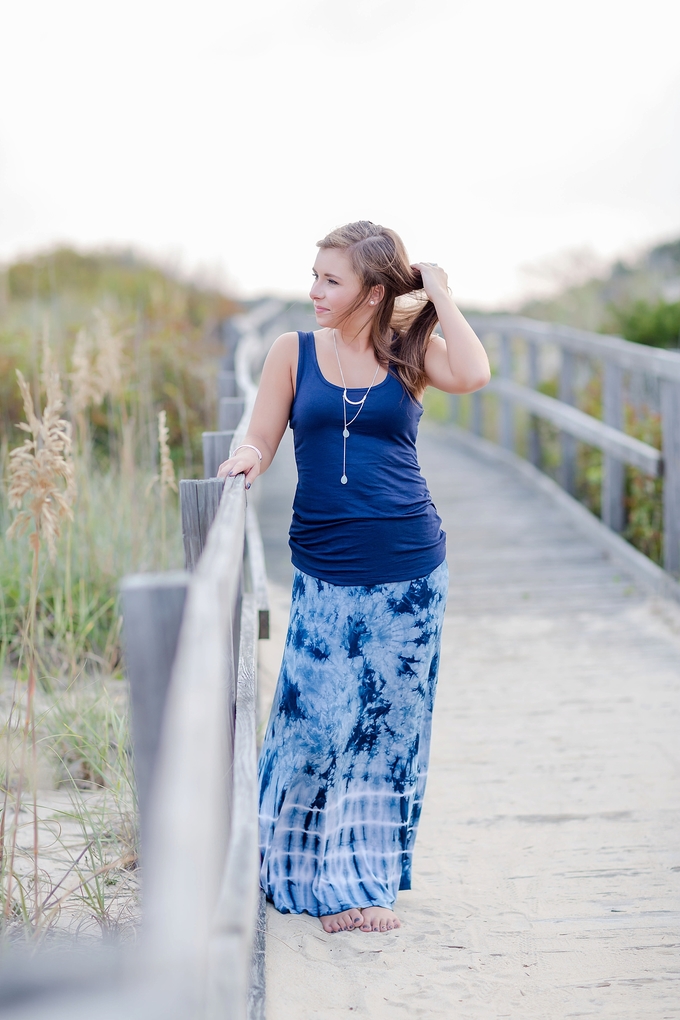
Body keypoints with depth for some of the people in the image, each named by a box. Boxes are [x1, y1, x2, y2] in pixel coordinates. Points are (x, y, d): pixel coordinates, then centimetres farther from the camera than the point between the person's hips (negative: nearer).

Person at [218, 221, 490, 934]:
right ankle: (310, 875, 17)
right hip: (324, 574, 0)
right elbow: (260, 439, 6)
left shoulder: (409, 353, 3)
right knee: (317, 728, -2)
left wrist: (439, 294, -6)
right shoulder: (294, 353, 5)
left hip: (409, 568, 1)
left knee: (388, 728, 8)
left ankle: (363, 878, 23)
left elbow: (472, 375, -16)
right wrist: (249, 456, -16)